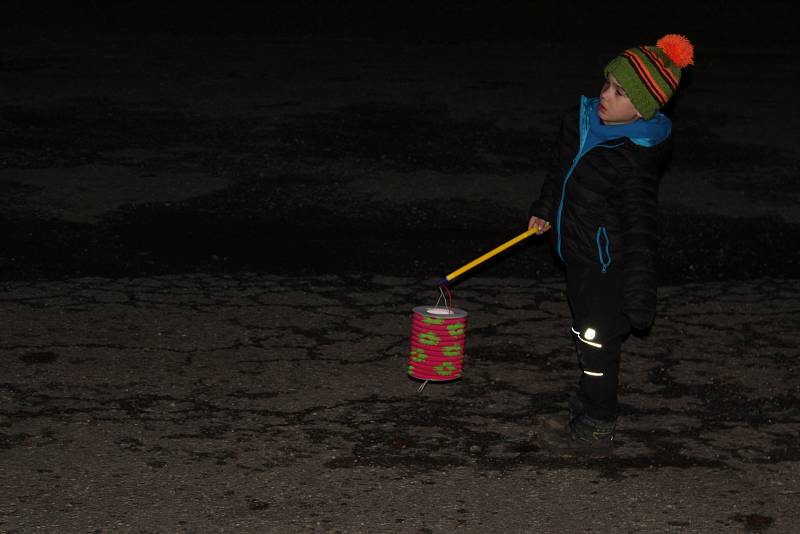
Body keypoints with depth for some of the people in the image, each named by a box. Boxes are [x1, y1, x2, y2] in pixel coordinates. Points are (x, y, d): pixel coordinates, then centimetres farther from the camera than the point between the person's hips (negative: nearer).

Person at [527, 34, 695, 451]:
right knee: (584, 330, 21)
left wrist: (639, 292, -25)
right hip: (577, 252, 8)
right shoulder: (580, 122, -4)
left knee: (598, 338, 1)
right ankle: (589, 399, 40)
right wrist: (544, 209, 27)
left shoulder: (636, 161, -25)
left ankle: (599, 423, 18)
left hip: (608, 263, -8)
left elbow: (640, 229, -24)